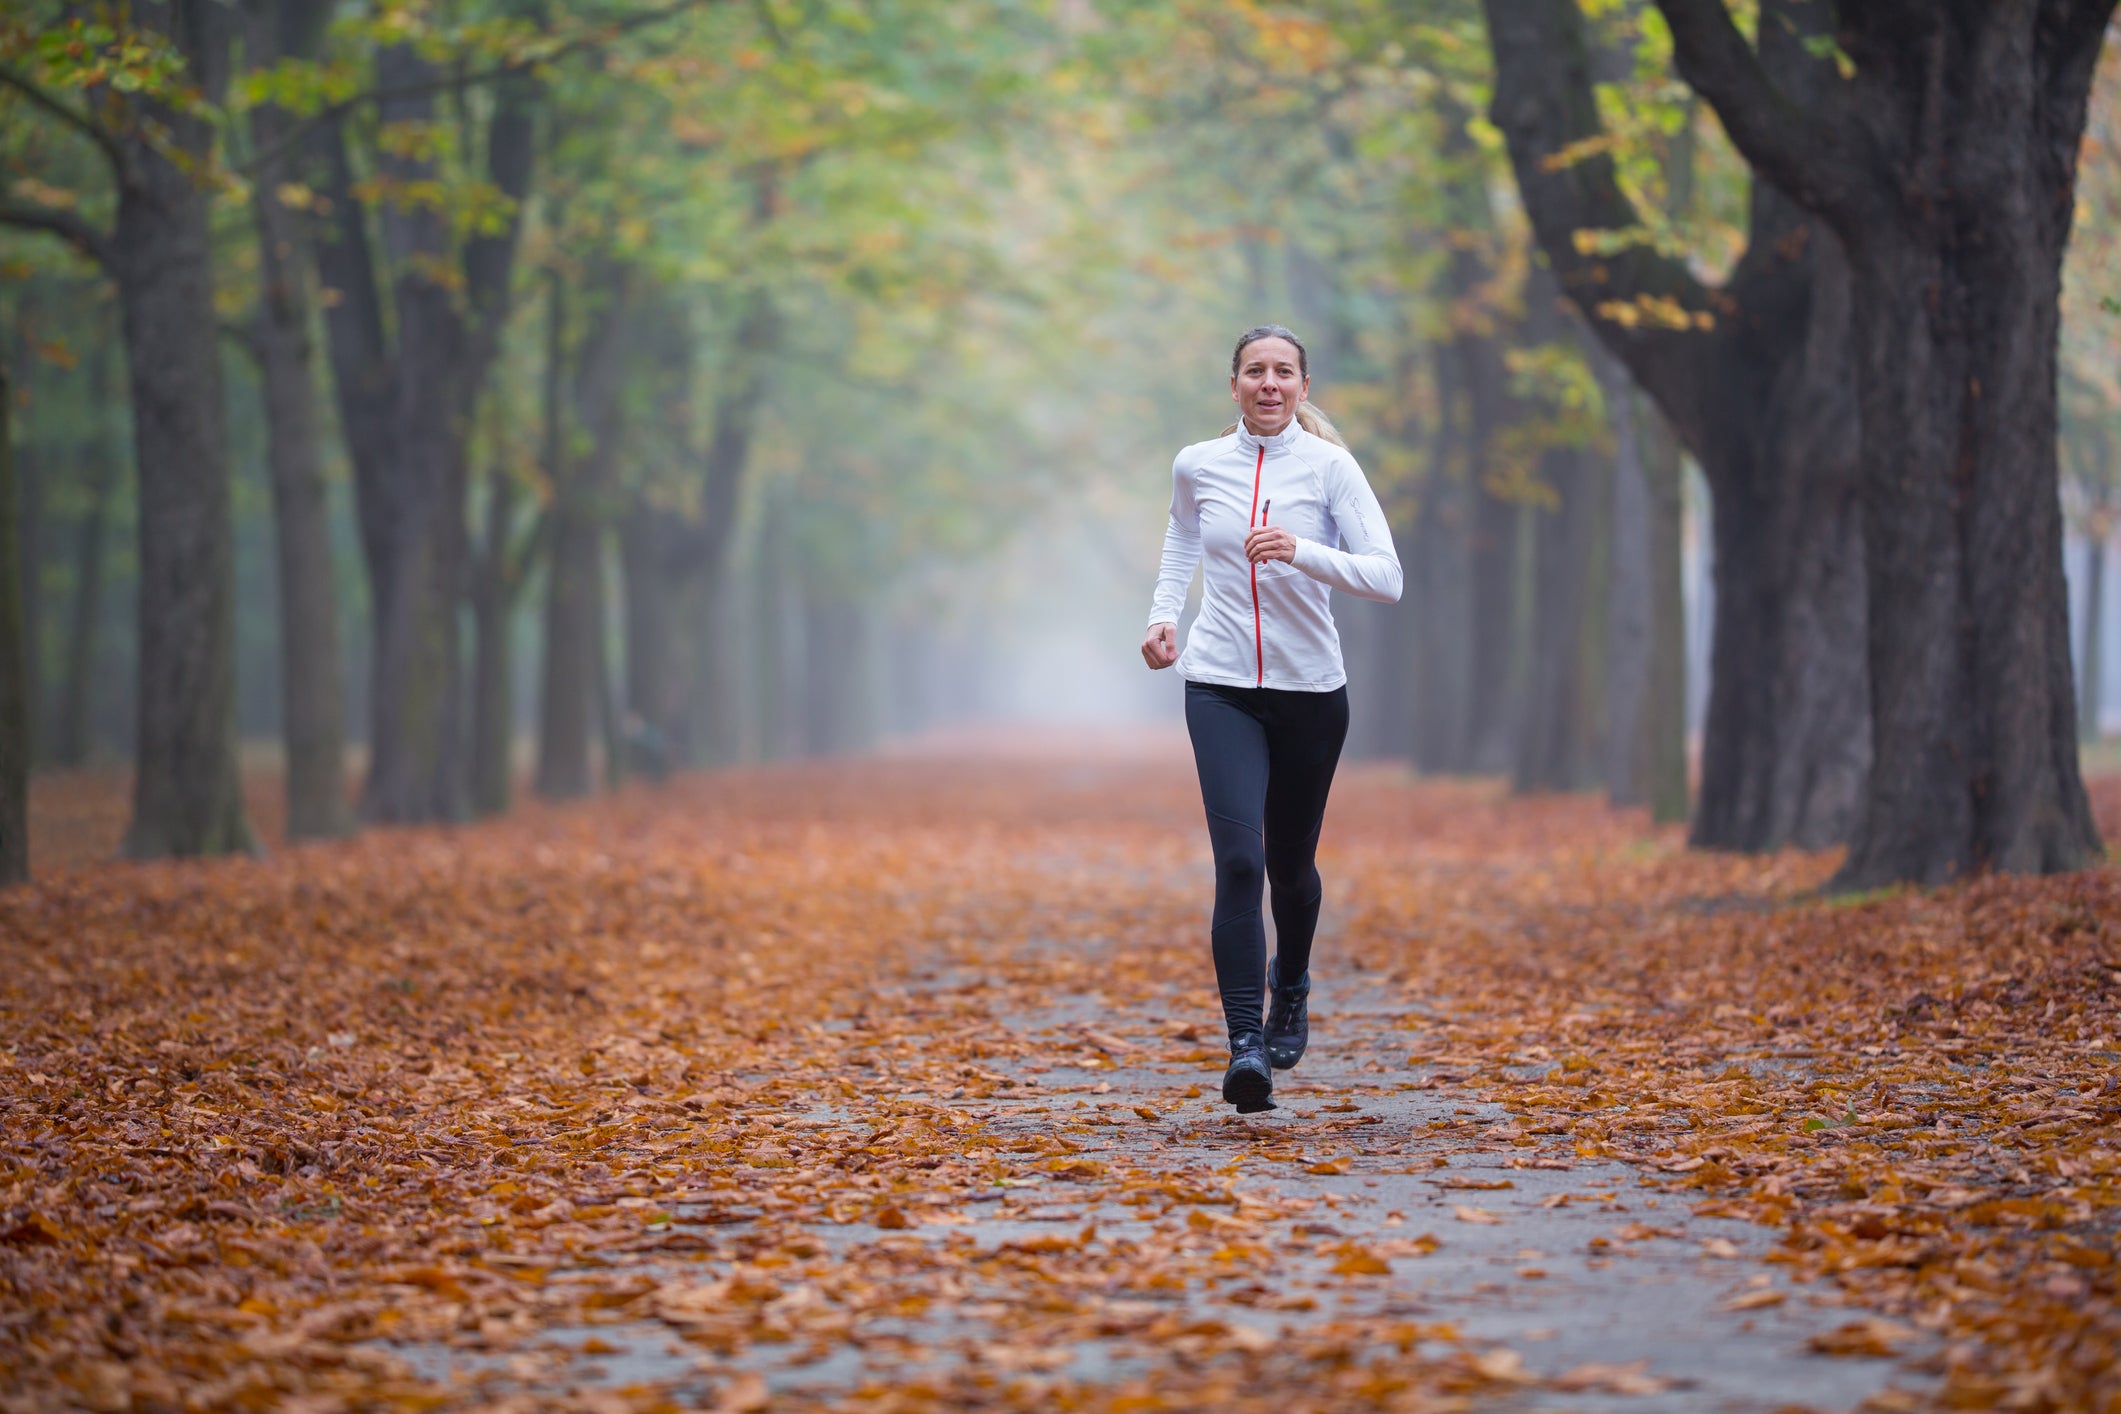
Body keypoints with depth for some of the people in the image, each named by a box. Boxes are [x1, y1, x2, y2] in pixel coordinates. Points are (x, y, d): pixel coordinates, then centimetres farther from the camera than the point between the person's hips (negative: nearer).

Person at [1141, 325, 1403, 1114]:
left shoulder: (1329, 467, -6)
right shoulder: (1197, 466, 2)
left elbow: (1386, 578, -14)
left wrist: (1302, 552, -28)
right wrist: (1163, 613, 9)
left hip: (1310, 692, 0)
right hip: (1221, 688, 0)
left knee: (1290, 864, 14)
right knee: (1238, 861, -17)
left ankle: (1291, 985, 46)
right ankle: (1246, 1045, -20)